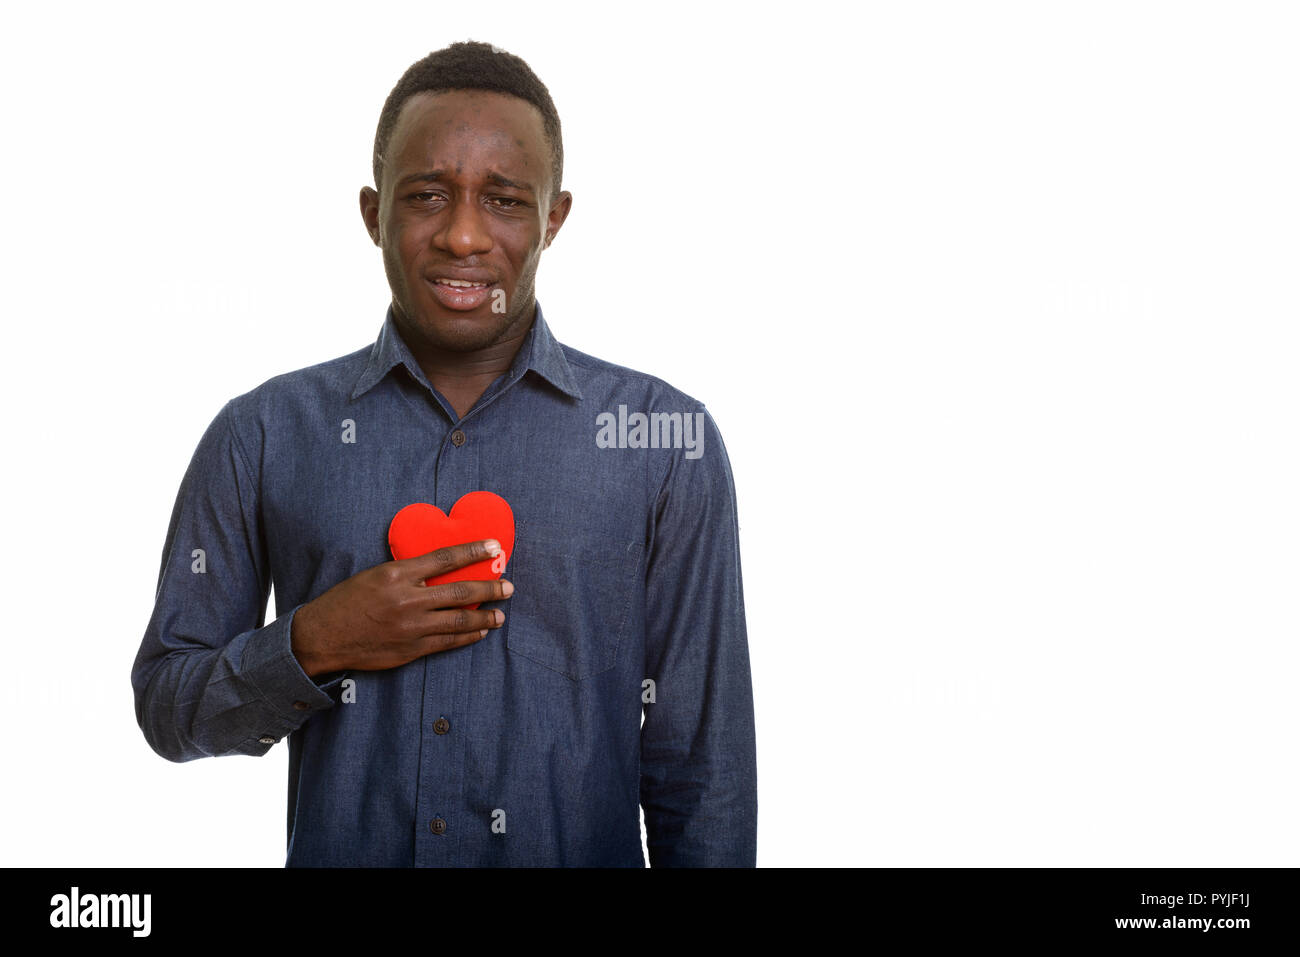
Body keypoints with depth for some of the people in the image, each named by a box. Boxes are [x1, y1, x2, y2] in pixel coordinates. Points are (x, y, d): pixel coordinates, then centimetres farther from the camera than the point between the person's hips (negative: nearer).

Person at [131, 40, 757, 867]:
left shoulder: (667, 439, -7)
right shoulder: (261, 436, -4)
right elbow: (167, 709, 0)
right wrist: (312, 645, -16)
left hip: (587, 848, 0)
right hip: (336, 848, 1)